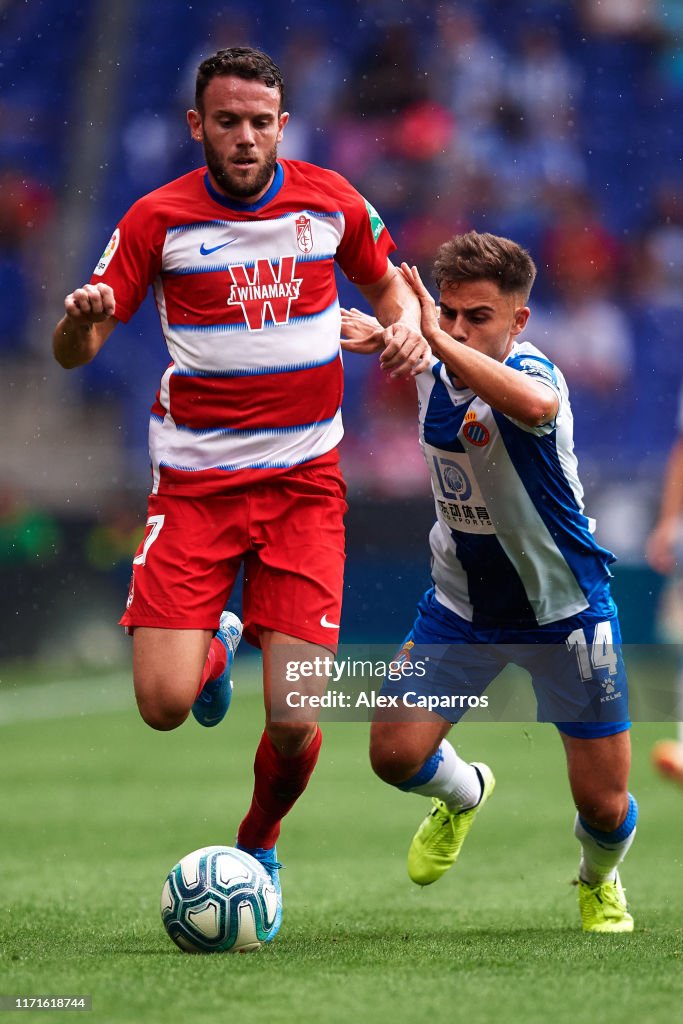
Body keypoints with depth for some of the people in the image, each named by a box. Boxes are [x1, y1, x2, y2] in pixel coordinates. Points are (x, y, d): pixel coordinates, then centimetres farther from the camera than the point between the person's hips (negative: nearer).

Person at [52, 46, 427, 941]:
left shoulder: (331, 203, 2)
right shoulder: (159, 219, -3)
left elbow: (386, 280, 21)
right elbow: (74, 353, -1)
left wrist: (409, 325, -2)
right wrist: (81, 316, -25)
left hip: (304, 486, 1)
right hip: (194, 486, -1)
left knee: (294, 725, -10)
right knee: (165, 705, -15)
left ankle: (259, 844, 24)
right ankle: (214, 648, 24)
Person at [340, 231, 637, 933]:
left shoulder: (529, 370, -26)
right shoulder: (433, 373, -5)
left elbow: (534, 406, -53)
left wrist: (433, 339, -58)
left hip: (563, 611, -5)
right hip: (461, 605, 5)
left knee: (604, 806, -1)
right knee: (396, 753, -11)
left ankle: (599, 882, 37)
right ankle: (463, 795, 27)